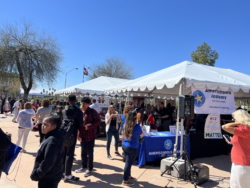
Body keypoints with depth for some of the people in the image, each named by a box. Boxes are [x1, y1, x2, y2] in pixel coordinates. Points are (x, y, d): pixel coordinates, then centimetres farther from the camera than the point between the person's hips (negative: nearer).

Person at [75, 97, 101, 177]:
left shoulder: (92, 112, -12)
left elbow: (98, 121, -13)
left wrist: (89, 126, -23)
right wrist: (79, 134, 6)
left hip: (90, 135, -6)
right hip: (82, 135, 7)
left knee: (89, 153, 4)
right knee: (83, 152, 18)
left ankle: (89, 169, 19)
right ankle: (84, 167, 34)